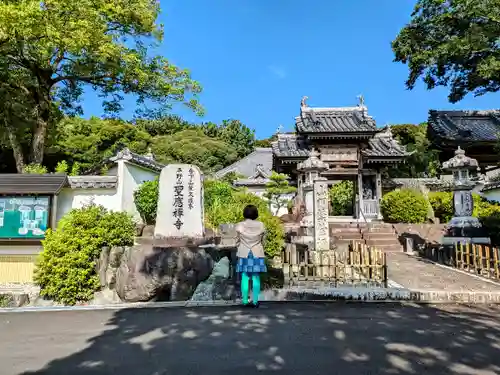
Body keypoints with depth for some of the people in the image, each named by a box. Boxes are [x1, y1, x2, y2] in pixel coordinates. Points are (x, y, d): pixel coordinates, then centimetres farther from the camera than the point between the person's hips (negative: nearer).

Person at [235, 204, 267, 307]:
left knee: (245, 278, 5)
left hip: (244, 254, 0)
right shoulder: (261, 225, -4)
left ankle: (245, 301, 6)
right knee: (256, 278, 5)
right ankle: (255, 301, 7)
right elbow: (262, 241, 4)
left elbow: (237, 242, 1)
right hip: (257, 254, 0)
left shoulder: (239, 226, -6)